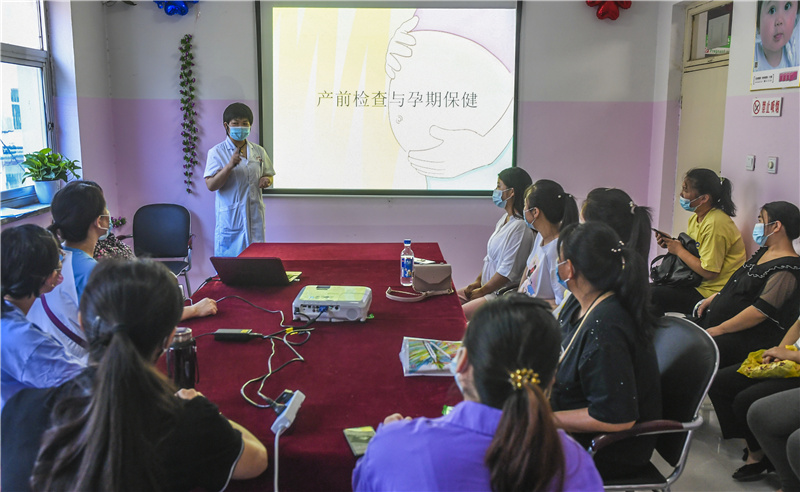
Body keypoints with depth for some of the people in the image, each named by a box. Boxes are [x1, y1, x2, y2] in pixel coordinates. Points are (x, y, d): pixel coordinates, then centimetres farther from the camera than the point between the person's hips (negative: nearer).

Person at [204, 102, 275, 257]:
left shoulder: (259, 151, 11)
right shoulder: (217, 152, -2)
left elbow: (269, 175, 20)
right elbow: (211, 185, -10)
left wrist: (266, 180, -4)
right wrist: (230, 166, -24)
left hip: (255, 216, 4)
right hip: (230, 217, -4)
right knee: (229, 255, -3)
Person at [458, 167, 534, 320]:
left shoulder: (520, 227, -21)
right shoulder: (505, 219, 12)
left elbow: (508, 271, -22)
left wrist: (482, 291, -13)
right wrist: (478, 281, 9)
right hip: (490, 287, 10)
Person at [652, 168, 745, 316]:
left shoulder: (716, 224, -23)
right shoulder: (696, 218, 7)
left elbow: (708, 272, -24)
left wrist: (678, 250, -16)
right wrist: (670, 242, -3)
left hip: (713, 292, -9)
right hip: (696, 284, 9)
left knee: (652, 295, -16)